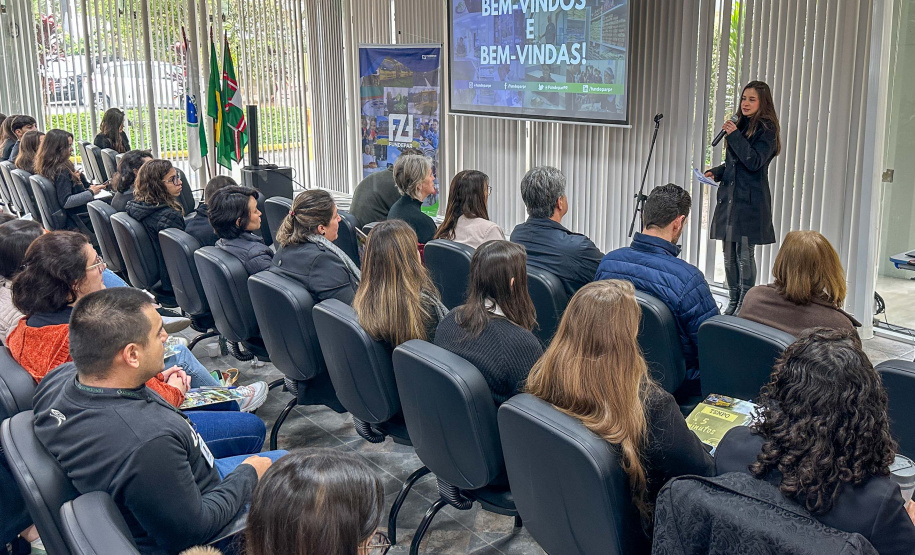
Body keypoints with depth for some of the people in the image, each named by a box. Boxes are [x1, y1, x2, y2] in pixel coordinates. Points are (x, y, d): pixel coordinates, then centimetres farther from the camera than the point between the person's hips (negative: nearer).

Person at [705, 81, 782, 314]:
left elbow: (754, 161, -18)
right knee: (729, 254, 9)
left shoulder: (767, 129, -6)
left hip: (750, 200, -7)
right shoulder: (741, 125, 17)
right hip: (729, 196, 7)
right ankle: (733, 302, 18)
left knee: (745, 254, -6)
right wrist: (715, 172, 7)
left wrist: (735, 135, -18)